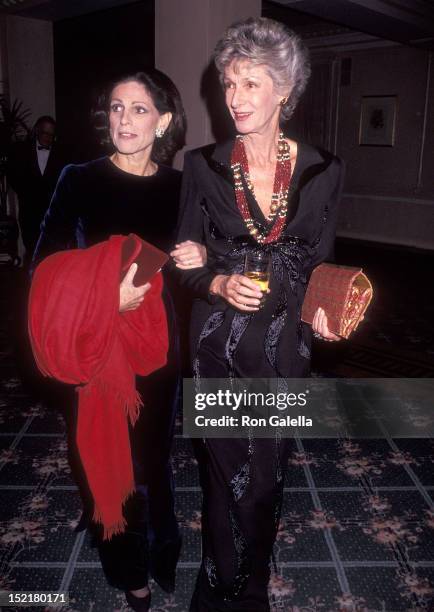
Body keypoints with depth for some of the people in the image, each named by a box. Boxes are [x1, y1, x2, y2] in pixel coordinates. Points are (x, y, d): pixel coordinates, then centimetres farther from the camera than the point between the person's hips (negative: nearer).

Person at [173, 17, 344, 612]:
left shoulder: (323, 170, -1)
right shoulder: (203, 165, -3)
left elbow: (322, 261, 7)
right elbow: (186, 260, 2)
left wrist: (319, 308, -10)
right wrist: (219, 285, -18)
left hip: (285, 340, 1)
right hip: (218, 341, -1)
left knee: (268, 472, 13)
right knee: (228, 470, 9)